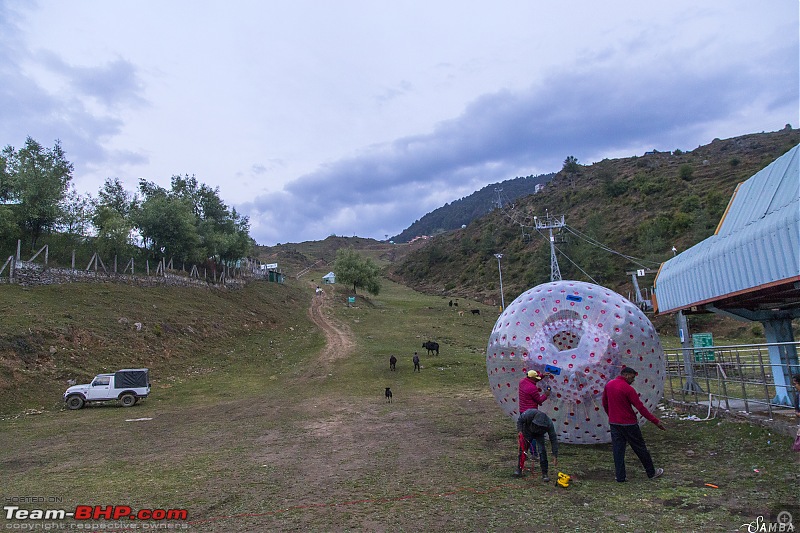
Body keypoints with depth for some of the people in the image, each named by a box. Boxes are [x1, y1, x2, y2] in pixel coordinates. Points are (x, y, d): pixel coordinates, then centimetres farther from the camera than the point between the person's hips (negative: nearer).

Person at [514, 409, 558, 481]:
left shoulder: (549, 424, -36)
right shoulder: (529, 414, -40)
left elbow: (553, 440, -27)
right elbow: (520, 420, -17)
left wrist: (555, 456, -26)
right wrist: (520, 431, -27)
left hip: (539, 434, 0)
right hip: (527, 431, 0)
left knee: (542, 452, -14)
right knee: (522, 449, 0)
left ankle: (544, 474, -2)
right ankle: (519, 468, 19)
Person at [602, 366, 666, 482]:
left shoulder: (608, 385, 4)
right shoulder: (628, 389, -17)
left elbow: (605, 404, 13)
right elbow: (641, 408, -16)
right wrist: (656, 421, -10)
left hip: (613, 423, 5)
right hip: (628, 424, -5)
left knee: (618, 450, 7)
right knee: (640, 448, 11)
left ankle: (620, 476, 8)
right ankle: (651, 472, 26)